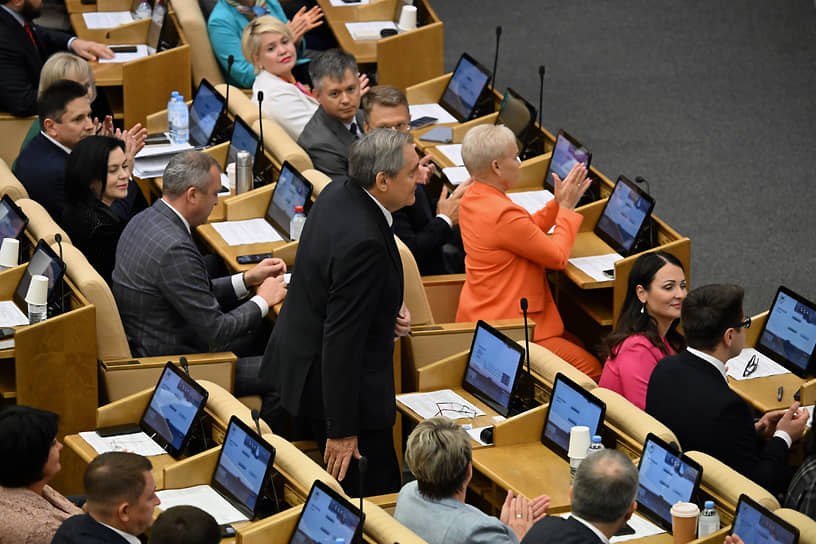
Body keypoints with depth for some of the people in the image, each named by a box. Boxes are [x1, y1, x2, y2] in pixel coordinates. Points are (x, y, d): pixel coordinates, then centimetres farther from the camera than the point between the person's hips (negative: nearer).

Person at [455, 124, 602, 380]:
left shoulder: (472, 199, 5)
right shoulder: (503, 214, -27)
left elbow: (526, 232, 19)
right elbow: (558, 256, -15)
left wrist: (558, 203, 10)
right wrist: (566, 208, -4)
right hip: (504, 328, -11)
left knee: (581, 347, 16)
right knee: (591, 369, -8)